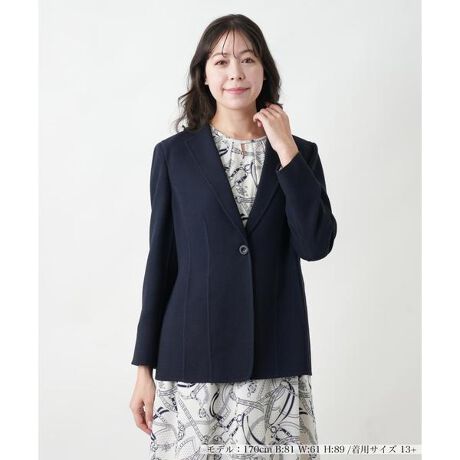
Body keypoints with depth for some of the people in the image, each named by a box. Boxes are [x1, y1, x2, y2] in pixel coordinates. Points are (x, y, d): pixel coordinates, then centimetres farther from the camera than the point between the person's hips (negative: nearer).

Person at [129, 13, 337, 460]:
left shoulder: (300, 153, 6)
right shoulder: (174, 155, 3)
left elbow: (316, 244, -7)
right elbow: (161, 259, 4)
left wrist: (286, 152, -9)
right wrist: (144, 367, 3)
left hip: (274, 360, 1)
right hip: (193, 357, -1)